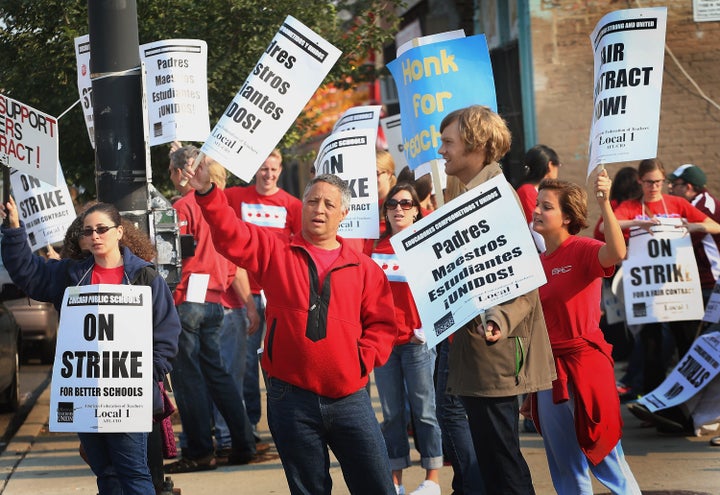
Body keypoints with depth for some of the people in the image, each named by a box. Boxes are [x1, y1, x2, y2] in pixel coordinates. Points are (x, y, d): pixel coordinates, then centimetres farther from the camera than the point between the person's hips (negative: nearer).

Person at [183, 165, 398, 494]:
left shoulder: (364, 268, 8)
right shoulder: (275, 252, 6)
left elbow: (381, 324, 9)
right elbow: (230, 235, -7)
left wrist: (364, 359, -7)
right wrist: (206, 192, -22)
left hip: (350, 399, 1)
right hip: (291, 398, 0)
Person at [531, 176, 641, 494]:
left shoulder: (582, 250, -8)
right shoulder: (537, 261, 8)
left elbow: (617, 253, -32)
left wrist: (604, 203, -43)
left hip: (584, 363, -6)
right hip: (548, 367, 6)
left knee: (605, 459, -3)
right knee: (564, 469, 12)